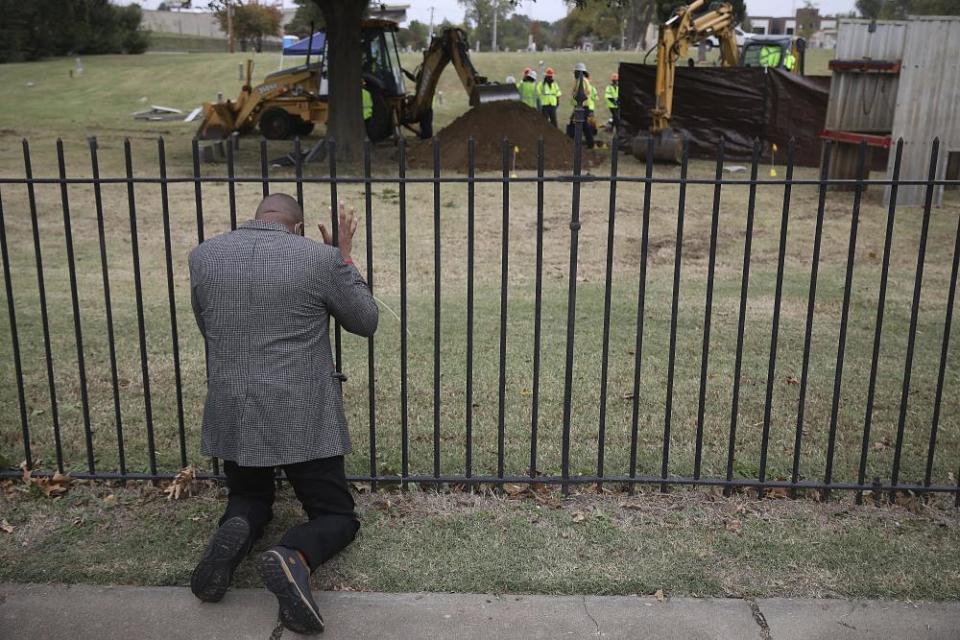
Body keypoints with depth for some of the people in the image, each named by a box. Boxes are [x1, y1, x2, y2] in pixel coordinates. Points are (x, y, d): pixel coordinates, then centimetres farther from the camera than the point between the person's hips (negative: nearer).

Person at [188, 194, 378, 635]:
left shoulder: (202, 256, 1)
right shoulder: (320, 258, -8)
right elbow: (365, 322, 5)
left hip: (232, 416, 3)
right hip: (302, 417, -3)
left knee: (248, 497, 28)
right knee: (337, 515, 13)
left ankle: (235, 532, -8)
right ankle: (292, 558, -20)